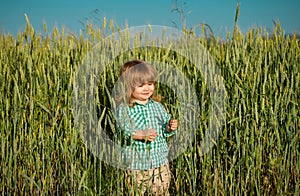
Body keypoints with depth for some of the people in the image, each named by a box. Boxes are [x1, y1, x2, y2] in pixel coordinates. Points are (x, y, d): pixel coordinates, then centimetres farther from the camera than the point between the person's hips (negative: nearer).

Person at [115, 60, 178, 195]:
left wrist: (170, 128, -7)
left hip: (160, 160, 4)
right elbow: (121, 132, -21)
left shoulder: (157, 106, 7)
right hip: (136, 164, -4)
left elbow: (164, 130, 14)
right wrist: (141, 134, -31)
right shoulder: (124, 108, -9)